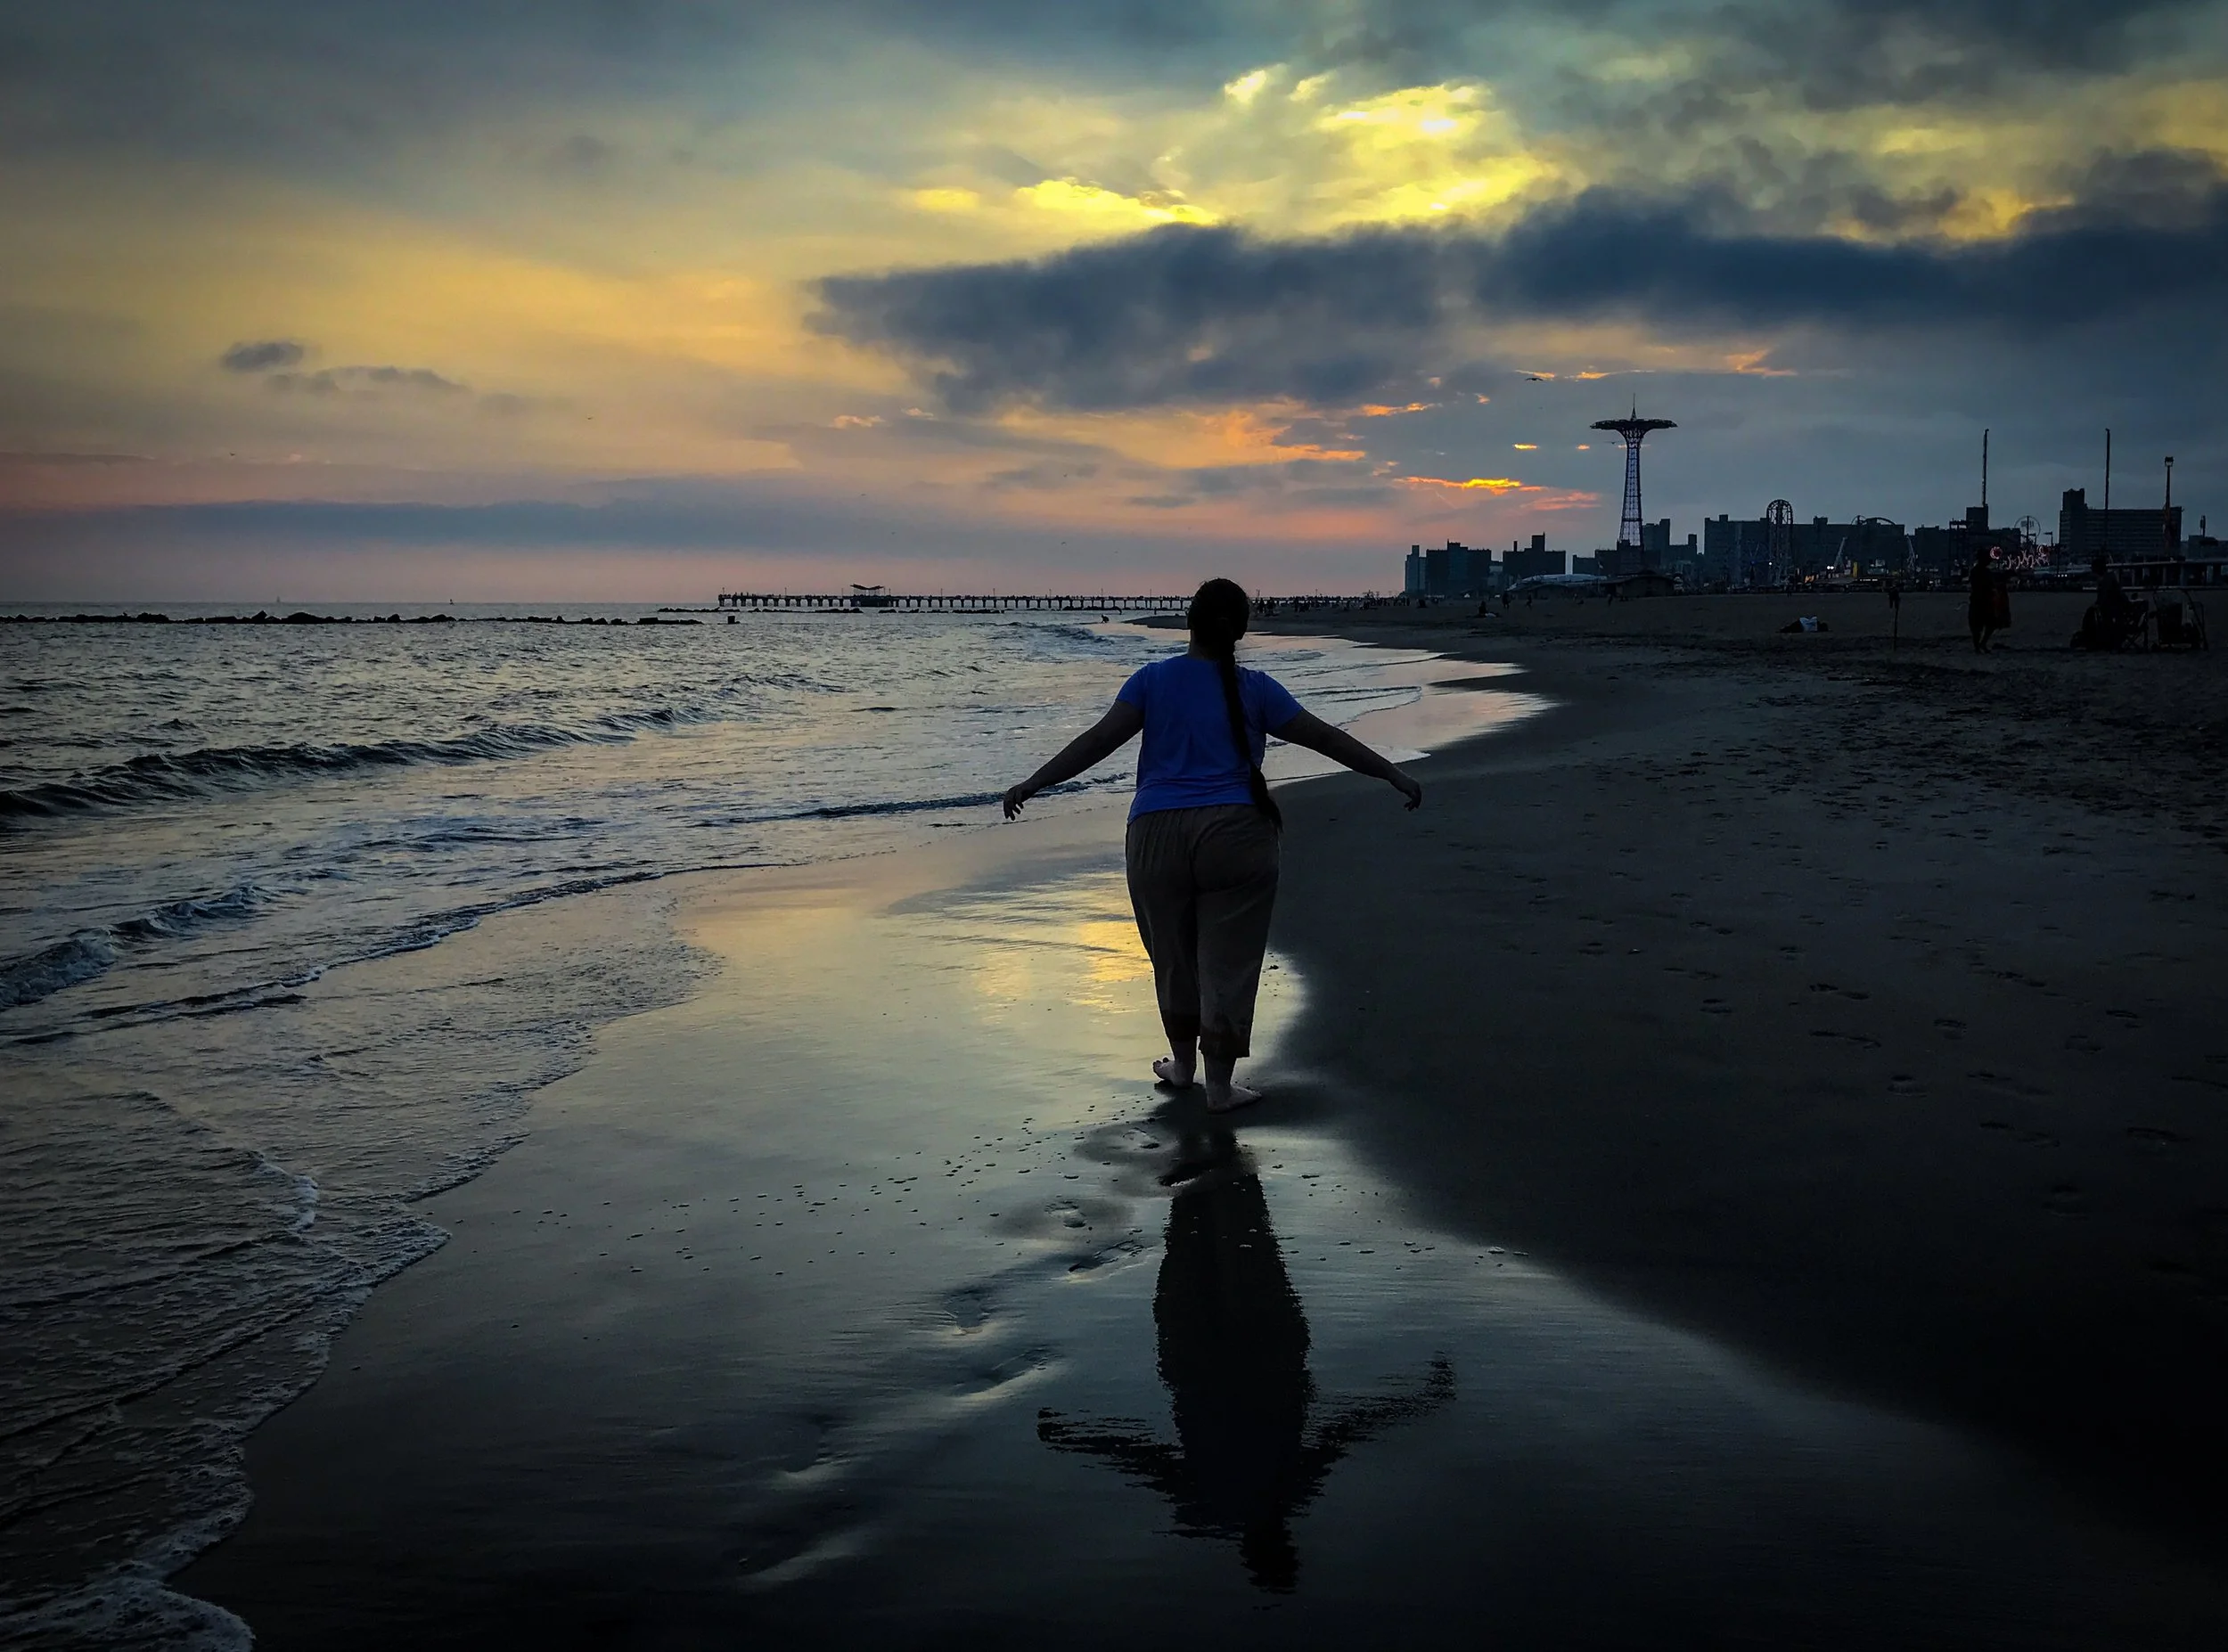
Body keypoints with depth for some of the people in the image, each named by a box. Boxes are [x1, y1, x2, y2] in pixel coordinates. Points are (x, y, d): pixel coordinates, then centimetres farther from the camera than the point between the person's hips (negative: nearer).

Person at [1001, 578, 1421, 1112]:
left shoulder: (1153, 680, 5)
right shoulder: (1254, 689, 4)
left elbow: (1100, 739, -4)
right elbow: (1323, 737, 3)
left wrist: (1033, 784, -4)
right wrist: (1393, 774, 8)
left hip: (1157, 836, 2)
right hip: (1234, 836, -2)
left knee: (1173, 955, 17)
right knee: (1227, 961, 3)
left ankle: (1183, 1063, 32)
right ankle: (1220, 1085, 6)